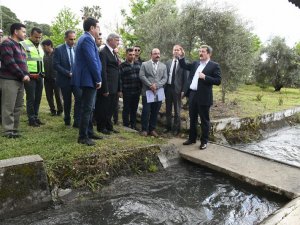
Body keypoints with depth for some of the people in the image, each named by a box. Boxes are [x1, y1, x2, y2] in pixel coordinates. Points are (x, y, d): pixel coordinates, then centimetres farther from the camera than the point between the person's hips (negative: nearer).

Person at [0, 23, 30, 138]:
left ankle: (14, 129, 16)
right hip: (9, 80, -9)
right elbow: (10, 63, -16)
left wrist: (26, 75, 4)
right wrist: (22, 76, -13)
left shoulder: (19, 46, 21)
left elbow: (23, 63, 22)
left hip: (20, 81, 9)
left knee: (18, 107, 9)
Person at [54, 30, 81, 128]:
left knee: (80, 98, -14)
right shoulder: (59, 49, -3)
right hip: (65, 80, -2)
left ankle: (77, 122, -8)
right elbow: (56, 65, -9)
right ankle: (67, 120, 28)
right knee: (67, 101, 9)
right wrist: (68, 73, -16)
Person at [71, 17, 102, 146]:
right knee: (87, 109, -6)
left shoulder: (87, 39, 19)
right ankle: (82, 137, 1)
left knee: (89, 108, 16)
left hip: (89, 79, 11)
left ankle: (89, 132, 26)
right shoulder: (87, 39, -14)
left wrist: (97, 79, 13)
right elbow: (92, 61, -20)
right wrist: (98, 79, -14)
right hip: (89, 79, -11)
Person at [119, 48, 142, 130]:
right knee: (126, 109, 4)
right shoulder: (122, 66, -3)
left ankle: (133, 125, 23)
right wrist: (120, 90, -10)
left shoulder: (138, 64, 10)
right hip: (127, 91, -4)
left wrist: (141, 87, 9)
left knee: (134, 109, 12)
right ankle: (126, 125, 15)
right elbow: (120, 79, -6)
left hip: (137, 91, 4)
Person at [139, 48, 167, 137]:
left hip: (158, 92, 3)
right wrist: (150, 85, -14)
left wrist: (156, 85, -13)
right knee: (146, 112, -2)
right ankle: (144, 129, 10)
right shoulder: (144, 64, 6)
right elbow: (141, 76, -5)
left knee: (155, 112, 6)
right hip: (147, 92, -2)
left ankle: (152, 129, 17)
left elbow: (165, 78, 4)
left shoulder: (163, 66, 13)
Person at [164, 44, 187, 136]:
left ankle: (176, 128, 19)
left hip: (177, 88, -4)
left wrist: (183, 90, -13)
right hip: (168, 87, 5)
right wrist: (164, 87, 3)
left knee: (177, 110, 7)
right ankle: (168, 126, 27)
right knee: (168, 109, 14)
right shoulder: (168, 62, 8)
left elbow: (185, 78, -8)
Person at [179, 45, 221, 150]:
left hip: (203, 97, -6)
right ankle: (192, 138, 29)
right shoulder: (195, 63, 12)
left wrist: (205, 77, -20)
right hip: (192, 94, 6)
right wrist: (182, 57, 3)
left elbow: (218, 81, -11)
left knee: (204, 120, 5)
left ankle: (204, 141, 17)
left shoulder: (214, 65, -6)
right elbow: (184, 66, 18)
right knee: (192, 119, 16)